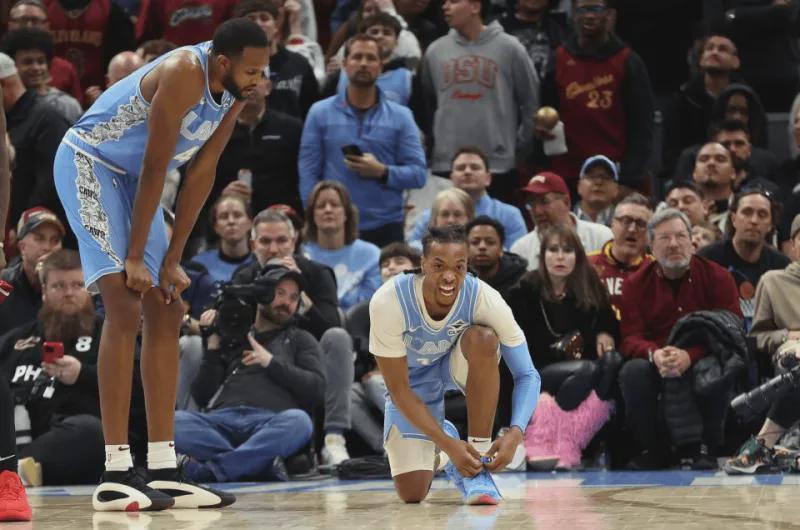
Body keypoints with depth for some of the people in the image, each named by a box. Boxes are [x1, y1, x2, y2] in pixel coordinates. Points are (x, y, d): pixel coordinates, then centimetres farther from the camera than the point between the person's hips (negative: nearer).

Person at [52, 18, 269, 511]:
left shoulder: (234, 92, -4)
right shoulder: (184, 74, -29)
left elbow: (201, 174, 0)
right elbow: (155, 169, -26)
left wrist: (172, 260, 0)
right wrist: (135, 257, -21)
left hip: (129, 177, 9)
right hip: (87, 164, -9)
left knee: (167, 313, 5)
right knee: (125, 307, -19)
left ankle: (163, 471, 8)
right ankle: (116, 474, -20)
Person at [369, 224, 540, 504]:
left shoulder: (484, 299, -31)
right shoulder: (388, 302, -33)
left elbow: (527, 375, -24)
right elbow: (398, 389, -25)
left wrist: (515, 433, -42)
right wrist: (448, 445, -33)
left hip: (460, 365, 0)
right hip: (414, 379, 0)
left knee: (483, 338, -36)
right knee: (412, 493, -10)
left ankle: (479, 465, -26)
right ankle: (443, 445, 28)